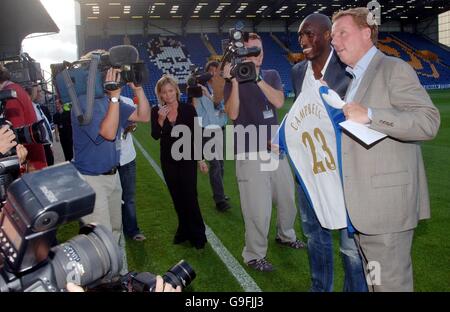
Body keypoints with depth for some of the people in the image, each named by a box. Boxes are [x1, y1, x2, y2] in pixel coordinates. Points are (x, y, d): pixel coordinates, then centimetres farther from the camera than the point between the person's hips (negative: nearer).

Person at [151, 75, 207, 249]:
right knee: (177, 198, 12)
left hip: (187, 158, -3)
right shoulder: (156, 111, -3)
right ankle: (184, 231, 27)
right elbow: (155, 136, -11)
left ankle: (198, 235, 9)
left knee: (189, 197, -4)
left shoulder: (188, 109, -7)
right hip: (168, 161, 3)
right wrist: (161, 119, -27)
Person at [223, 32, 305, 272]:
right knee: (259, 210, -6)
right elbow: (232, 114, -15)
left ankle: (286, 235, 44)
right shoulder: (233, 80, -2)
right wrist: (235, 82, -23)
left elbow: (278, 102, -9)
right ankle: (254, 255, 13)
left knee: (288, 198, 19)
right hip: (250, 153, -5)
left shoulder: (272, 75, 10)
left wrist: (257, 78, -16)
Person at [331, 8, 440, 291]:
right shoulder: (356, 79, 19)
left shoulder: (394, 69, -8)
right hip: (362, 204, 9)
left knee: (390, 282, -1)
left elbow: (429, 121, -19)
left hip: (387, 201, -9)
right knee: (373, 281, 19)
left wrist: (369, 115, -25)